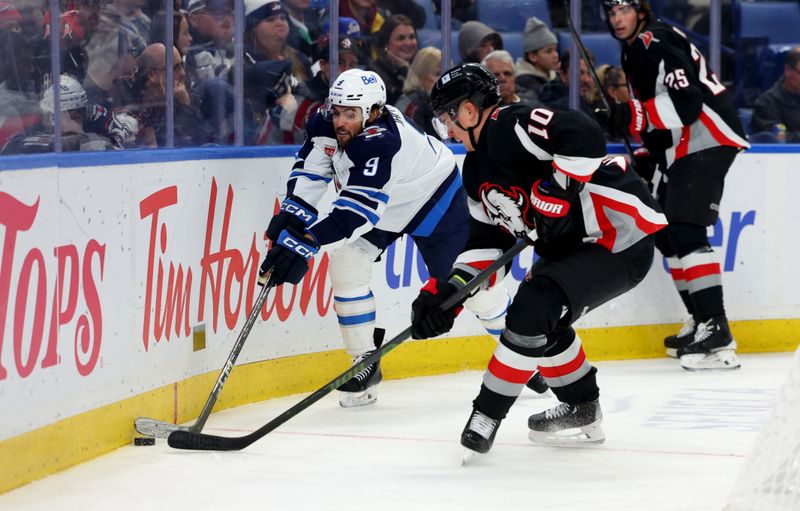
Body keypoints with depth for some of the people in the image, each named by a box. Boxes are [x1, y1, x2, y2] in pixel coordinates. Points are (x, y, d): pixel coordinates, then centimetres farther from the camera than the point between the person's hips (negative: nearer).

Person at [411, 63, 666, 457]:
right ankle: (582, 412, 30)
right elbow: (487, 241, 15)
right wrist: (447, 292, 4)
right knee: (542, 320, 16)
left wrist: (556, 192, -27)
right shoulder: (477, 171, 14)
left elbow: (584, 136, -33)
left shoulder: (512, 127, -18)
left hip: (621, 237, -11)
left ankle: (487, 412, -8)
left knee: (533, 310, -18)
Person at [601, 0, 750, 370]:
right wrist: (648, 156, 19)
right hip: (685, 148, 11)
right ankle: (702, 324, 20)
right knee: (666, 233, 14)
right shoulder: (635, 51, 21)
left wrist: (631, 117, -28)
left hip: (706, 141, -11)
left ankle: (716, 336, -25)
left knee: (686, 232, -19)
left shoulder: (654, 43, -13)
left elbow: (687, 100, -24)